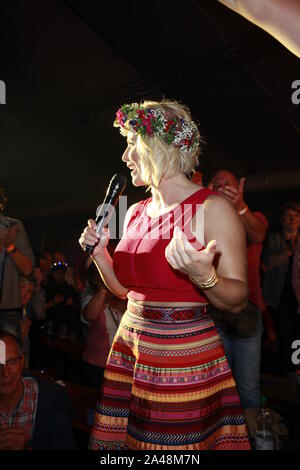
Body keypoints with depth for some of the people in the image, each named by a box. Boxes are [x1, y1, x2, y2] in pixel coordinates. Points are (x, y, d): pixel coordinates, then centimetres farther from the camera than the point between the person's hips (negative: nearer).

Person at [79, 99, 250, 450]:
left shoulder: (213, 209, -12)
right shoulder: (135, 213, 7)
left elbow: (237, 300, -12)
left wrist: (203, 275, -31)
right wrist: (99, 252, 2)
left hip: (186, 354, -6)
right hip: (130, 347, 6)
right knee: (123, 439, 16)